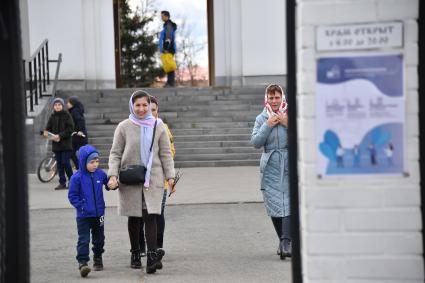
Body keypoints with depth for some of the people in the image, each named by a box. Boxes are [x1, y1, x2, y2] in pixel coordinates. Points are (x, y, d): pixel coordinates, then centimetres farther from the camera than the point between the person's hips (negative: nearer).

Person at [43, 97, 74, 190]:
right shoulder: (52, 116, 9)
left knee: (65, 162, -8)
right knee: (59, 164, 6)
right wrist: (46, 132, -14)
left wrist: (60, 135, -18)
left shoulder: (67, 115, -4)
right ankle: (62, 183, 11)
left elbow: (70, 129, -10)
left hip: (66, 143, -5)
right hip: (56, 143, 5)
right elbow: (48, 128, 9)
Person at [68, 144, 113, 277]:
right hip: (83, 215, -4)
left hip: (99, 214, 4)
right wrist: (81, 206, -17)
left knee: (99, 238, 18)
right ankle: (82, 263, -9)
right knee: (83, 240, -9)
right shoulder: (77, 177, -13)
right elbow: (72, 195, -9)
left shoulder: (100, 174, -1)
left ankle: (98, 259, 37)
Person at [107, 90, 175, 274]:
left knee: (151, 216, -11)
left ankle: (152, 256, -17)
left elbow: (165, 154, 8)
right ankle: (135, 254, 22)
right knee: (134, 218, 8)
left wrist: (170, 176, 0)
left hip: (153, 178, 0)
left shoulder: (158, 126, 4)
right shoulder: (124, 127, 1)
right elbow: (115, 153, 3)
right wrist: (113, 175, -10)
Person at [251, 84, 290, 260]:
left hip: (290, 166, -2)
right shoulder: (262, 118, 8)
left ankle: (286, 242, -17)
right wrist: (268, 125, -9)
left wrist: (288, 124, -13)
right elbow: (255, 142, -1)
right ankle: (282, 241, 17)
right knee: (274, 205, 3)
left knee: (289, 204, -13)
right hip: (270, 167, 2)